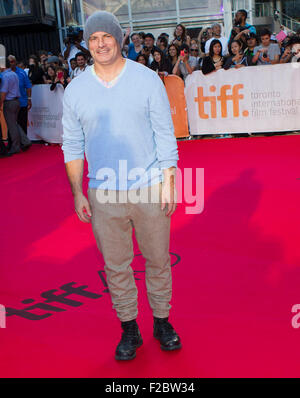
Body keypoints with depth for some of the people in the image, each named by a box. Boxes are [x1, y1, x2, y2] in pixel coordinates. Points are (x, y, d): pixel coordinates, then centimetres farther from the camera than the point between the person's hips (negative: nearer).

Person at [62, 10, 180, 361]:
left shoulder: (147, 79, -1)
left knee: (158, 260, 10)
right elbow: (72, 145, 7)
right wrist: (77, 193, 3)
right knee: (115, 266, 8)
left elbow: (165, 134, 0)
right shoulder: (75, 90, 3)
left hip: (150, 188, -1)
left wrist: (168, 182, -5)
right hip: (104, 195, 1)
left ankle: (162, 322, 29)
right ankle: (129, 329, 26)